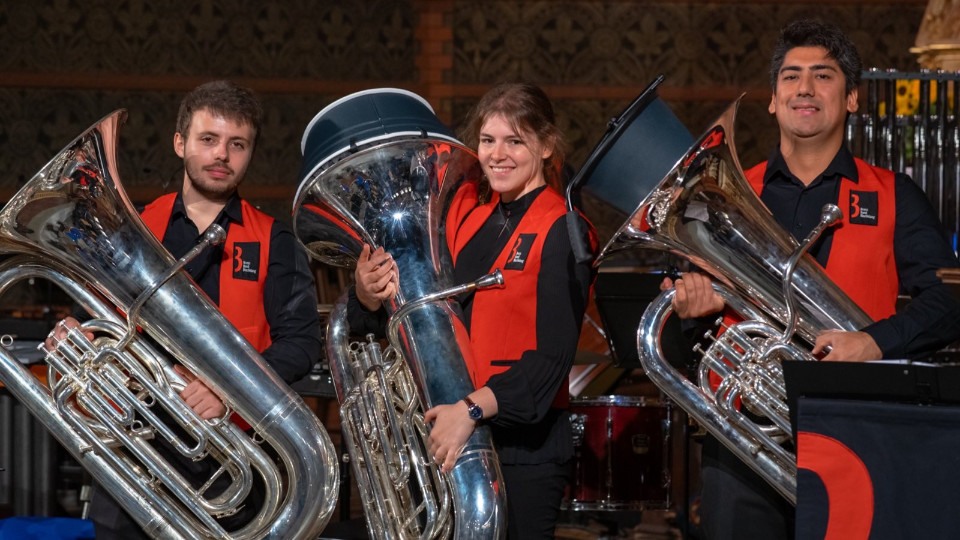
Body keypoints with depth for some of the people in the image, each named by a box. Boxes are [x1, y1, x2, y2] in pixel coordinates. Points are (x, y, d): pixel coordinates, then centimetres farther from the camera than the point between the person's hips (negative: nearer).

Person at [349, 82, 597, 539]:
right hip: (448, 438, 5)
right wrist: (369, 295, -13)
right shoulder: (463, 220, 11)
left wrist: (473, 409, -25)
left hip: (522, 447, -5)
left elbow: (552, 355, -15)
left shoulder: (561, 232, -7)